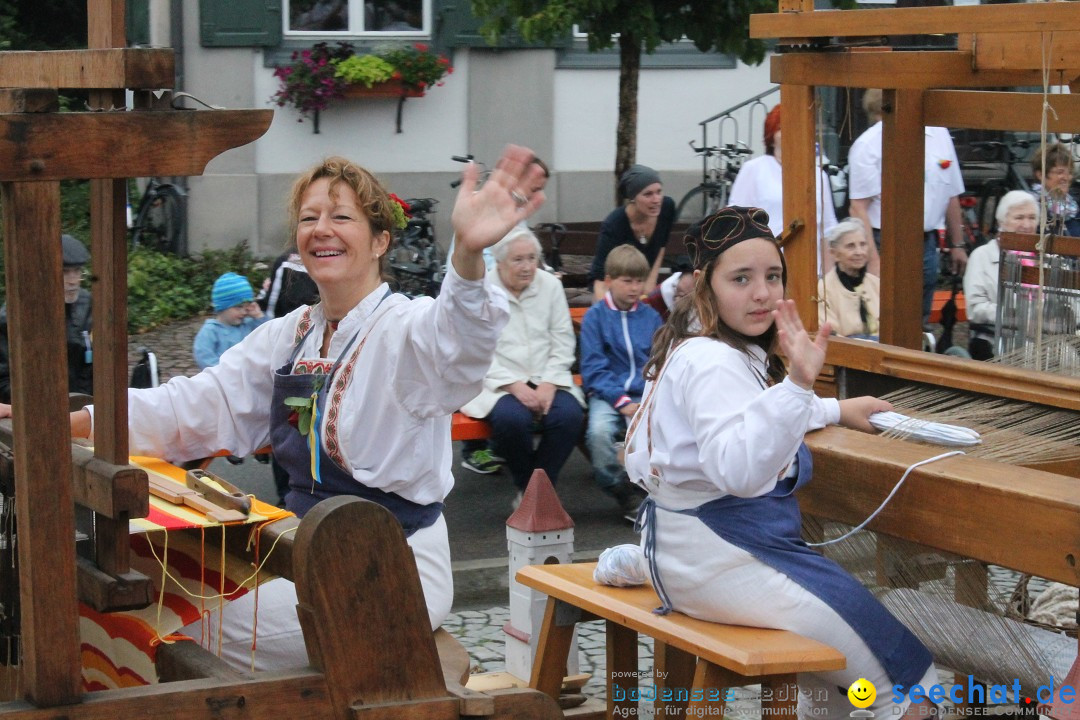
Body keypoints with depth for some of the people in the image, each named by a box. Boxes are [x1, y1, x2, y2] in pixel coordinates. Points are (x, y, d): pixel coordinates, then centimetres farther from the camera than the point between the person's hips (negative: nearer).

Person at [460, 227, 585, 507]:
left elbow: (563, 343, 7)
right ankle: (529, 488, -6)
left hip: (546, 380, 3)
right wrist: (515, 386, -19)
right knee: (512, 418, -34)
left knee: (569, 415, -28)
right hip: (499, 382, -3)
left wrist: (549, 385, -9)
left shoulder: (550, 285, 10)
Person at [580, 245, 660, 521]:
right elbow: (593, 369, -2)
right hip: (608, 394, -2)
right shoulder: (595, 316, 3)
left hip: (647, 394, 2)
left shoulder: (651, 316, 12)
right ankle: (625, 495, -9)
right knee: (599, 431, -33)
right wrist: (621, 401, -13)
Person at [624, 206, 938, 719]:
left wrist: (836, 410, 30)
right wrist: (798, 383, -46)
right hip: (717, 557, -11)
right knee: (899, 663, -11)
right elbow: (739, 470, -39)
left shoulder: (697, 347, 11)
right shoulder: (712, 363, -22)